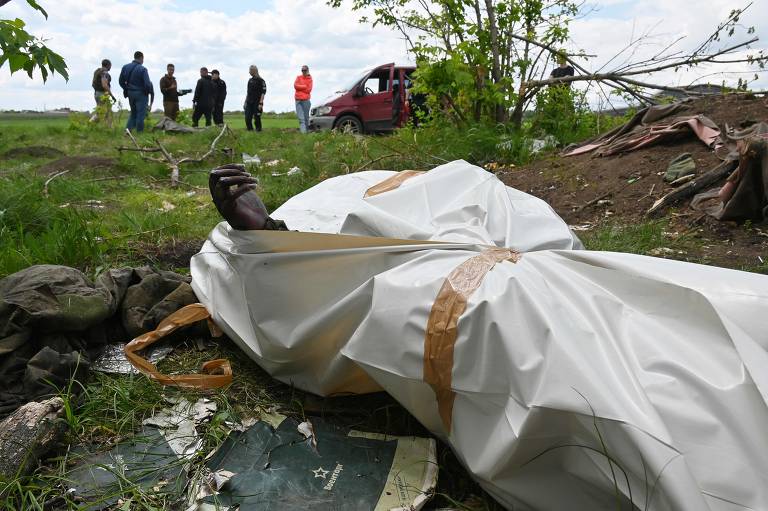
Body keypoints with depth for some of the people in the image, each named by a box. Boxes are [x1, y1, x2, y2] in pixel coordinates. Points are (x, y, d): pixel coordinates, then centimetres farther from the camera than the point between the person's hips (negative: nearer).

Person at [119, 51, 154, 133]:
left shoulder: (125, 67, 5)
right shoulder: (142, 69, -16)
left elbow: (121, 81, 9)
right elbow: (147, 84, -19)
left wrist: (127, 89, 21)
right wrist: (150, 92, -1)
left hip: (130, 93, 6)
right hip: (140, 93, -6)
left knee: (133, 112, 19)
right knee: (141, 114, 3)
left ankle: (128, 128, 3)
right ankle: (139, 132, 7)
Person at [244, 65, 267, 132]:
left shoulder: (261, 81, -4)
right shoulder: (250, 80, 16)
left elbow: (263, 92, -11)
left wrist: (261, 103, -19)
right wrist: (245, 102, 16)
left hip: (257, 103, -6)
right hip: (249, 103, 6)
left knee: (257, 119, -5)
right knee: (247, 119, 0)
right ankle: (250, 131, 9)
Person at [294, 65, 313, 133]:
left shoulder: (309, 79, 7)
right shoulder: (298, 77, 14)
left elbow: (308, 90, -5)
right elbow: (295, 86, -2)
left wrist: (300, 87, -2)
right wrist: (304, 86, -4)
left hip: (306, 100, -1)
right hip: (298, 100, 1)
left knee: (306, 116, 2)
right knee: (300, 117, -8)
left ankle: (307, 130, 12)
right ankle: (303, 131, -13)